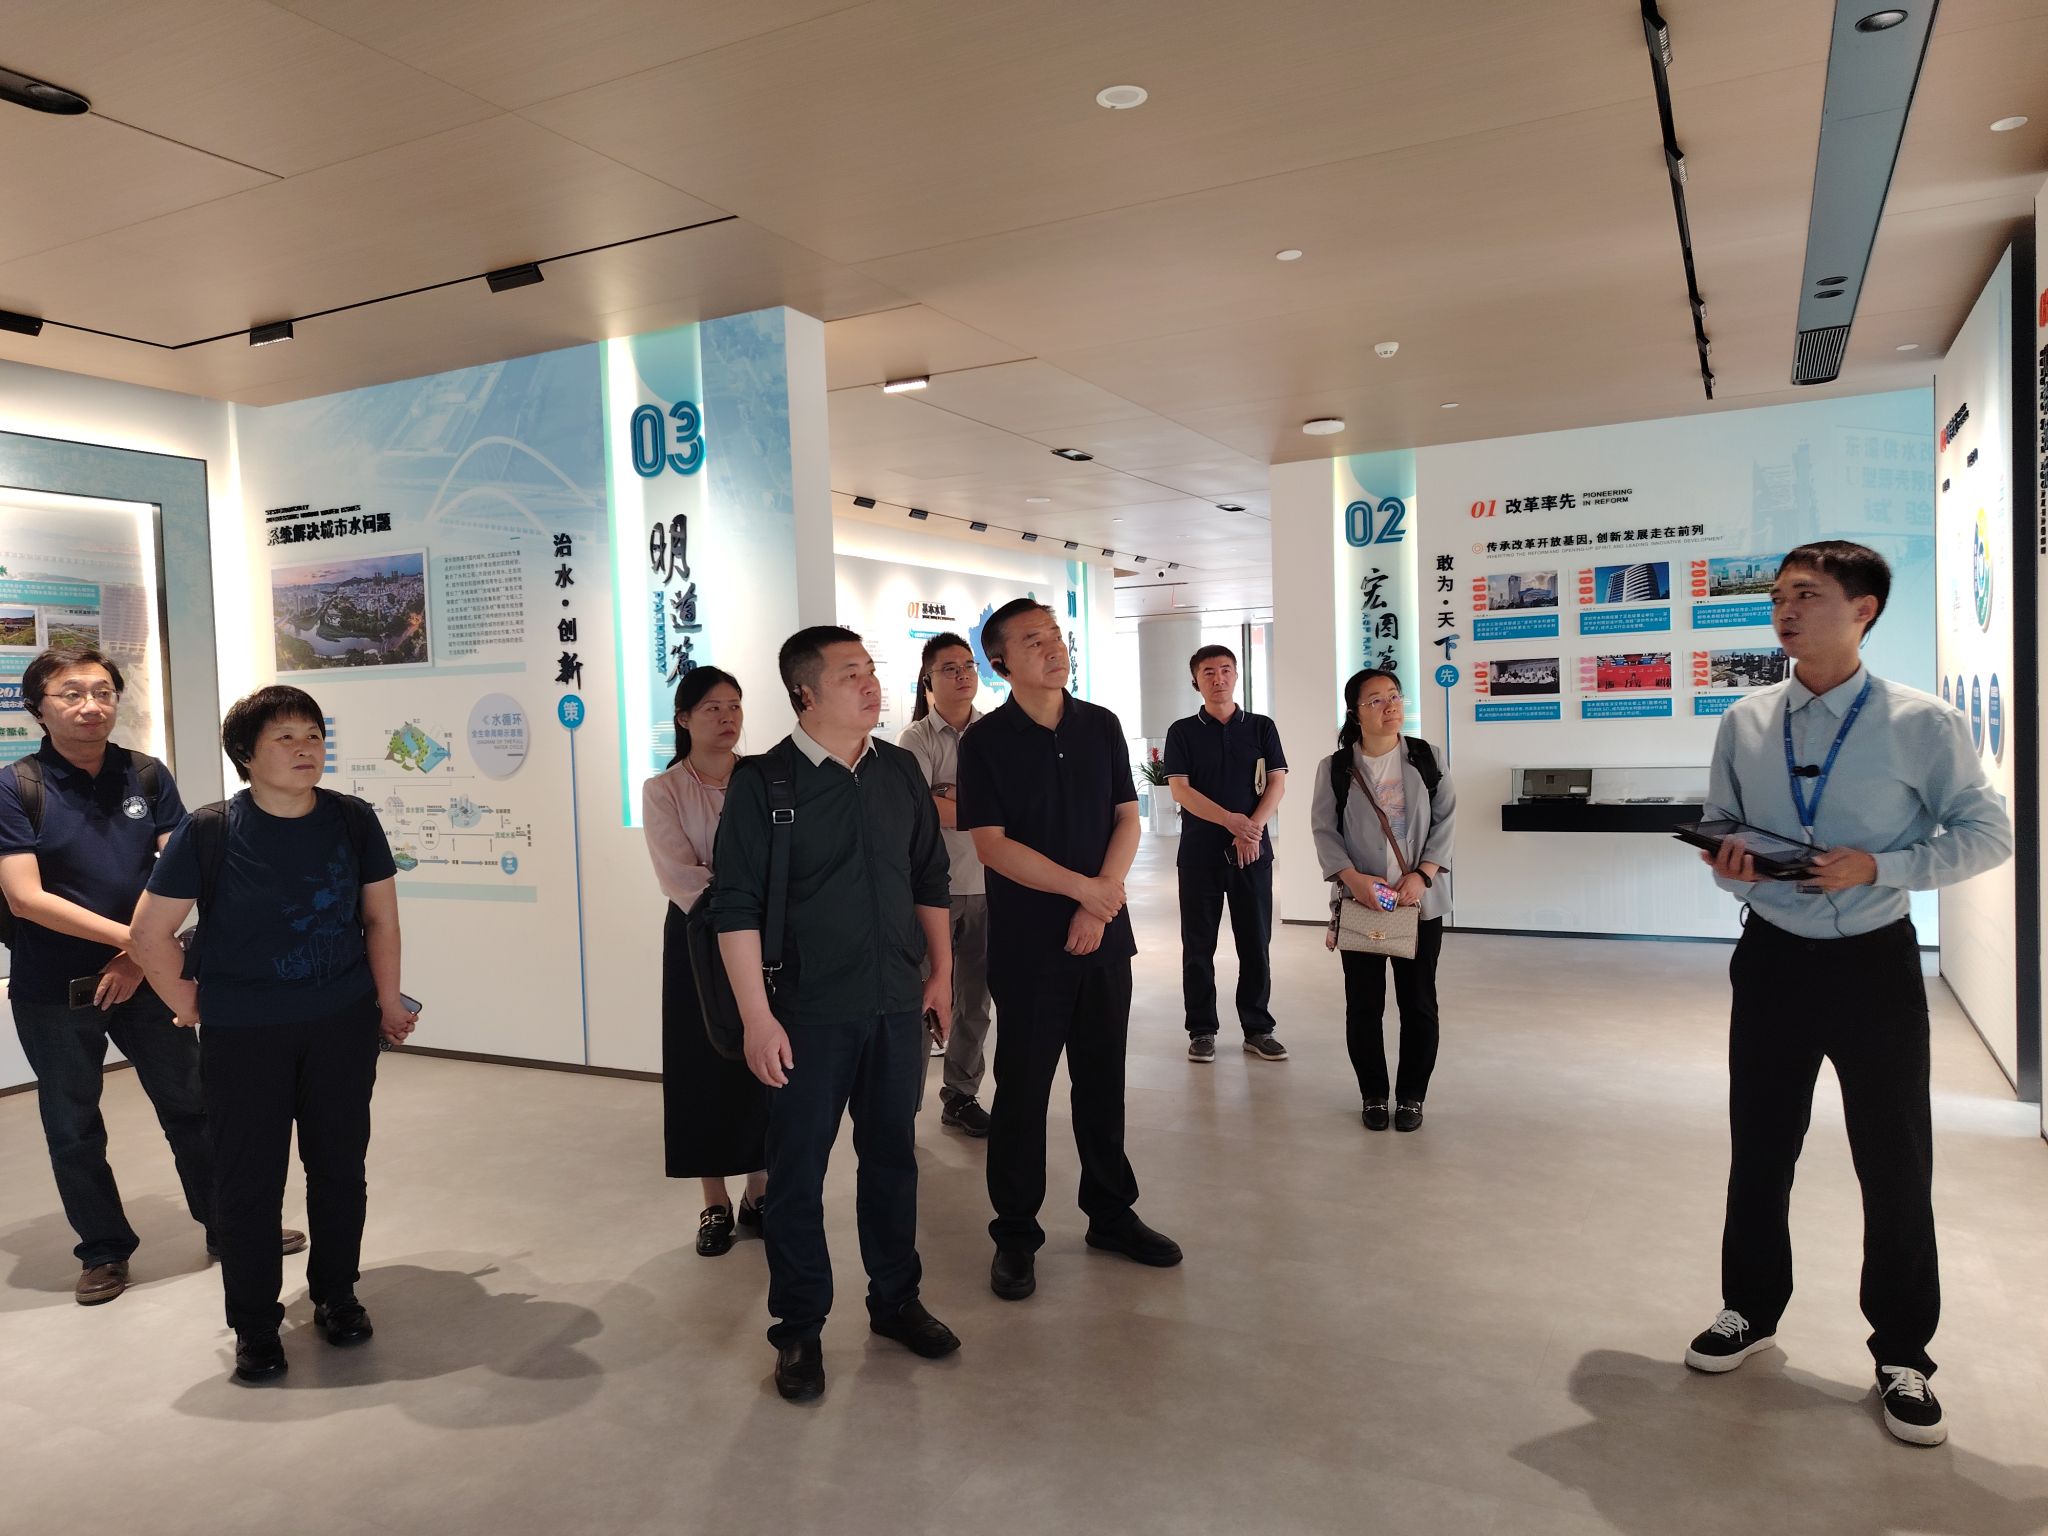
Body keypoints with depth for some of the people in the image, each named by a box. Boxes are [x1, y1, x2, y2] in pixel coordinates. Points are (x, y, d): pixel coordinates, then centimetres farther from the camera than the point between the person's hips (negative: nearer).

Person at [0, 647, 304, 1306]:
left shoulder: (148, 776, 0)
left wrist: (141, 956, -11)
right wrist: (131, 936, -20)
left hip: (145, 978, 2)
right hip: (53, 990, -2)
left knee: (191, 1105, 10)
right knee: (73, 1128, 11)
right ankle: (104, 1250, 28)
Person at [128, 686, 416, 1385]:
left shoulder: (353, 820, -4)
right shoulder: (208, 831, -11)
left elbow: (380, 919, 5)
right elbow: (151, 934, -4)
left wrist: (389, 1002, 7)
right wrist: (192, 1007, -1)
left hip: (343, 1026, 2)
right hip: (243, 1035, -2)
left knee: (339, 1165, 11)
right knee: (248, 1179, 6)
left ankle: (335, 1294, 31)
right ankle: (254, 1327, 23)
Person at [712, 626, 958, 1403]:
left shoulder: (900, 770, 4)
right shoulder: (762, 782, -10)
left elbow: (929, 877, 13)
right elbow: (736, 907, -12)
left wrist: (940, 970, 12)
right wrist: (757, 1017, -15)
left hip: (896, 1003, 5)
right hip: (809, 1013, -4)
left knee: (892, 1155, 16)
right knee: (798, 1170, 7)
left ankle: (895, 1298, 34)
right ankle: (799, 1329, 23)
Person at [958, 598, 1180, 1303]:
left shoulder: (1101, 726, 7)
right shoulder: (985, 741, -6)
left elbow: (1127, 819, 5)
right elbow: (993, 845, -11)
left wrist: (1102, 898, -9)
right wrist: (1084, 888, -14)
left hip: (1104, 932, 4)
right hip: (1026, 945, -3)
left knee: (1104, 1079, 13)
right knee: (1022, 1087, 5)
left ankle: (1111, 1215, 29)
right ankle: (1015, 1234, 19)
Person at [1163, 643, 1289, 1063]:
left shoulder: (1261, 727, 8)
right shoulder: (1183, 731, 3)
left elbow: (1277, 784, 1)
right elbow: (1180, 790, -6)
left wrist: (1252, 829, -15)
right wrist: (1229, 820, -20)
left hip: (1253, 849, 1)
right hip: (1200, 851, -1)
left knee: (1255, 942, 4)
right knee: (1198, 945, 4)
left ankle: (1258, 1030, 14)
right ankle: (1202, 1031, 13)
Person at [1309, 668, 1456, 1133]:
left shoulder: (1425, 757, 1)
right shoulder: (1336, 768, -1)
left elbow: (1445, 819, 0)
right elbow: (1324, 829, -2)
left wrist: (1422, 874, -12)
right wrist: (1351, 876, -16)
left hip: (1419, 902, 1)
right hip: (1359, 903, 0)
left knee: (1419, 1003, 6)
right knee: (1363, 1004, 6)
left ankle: (1411, 1096, 21)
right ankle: (1373, 1095, 21)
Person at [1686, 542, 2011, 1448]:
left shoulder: (1922, 724, -10)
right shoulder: (1744, 723, 0)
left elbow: (1987, 833, -5)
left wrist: (1877, 866, -19)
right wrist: (1727, 860, -13)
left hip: (1875, 964, -3)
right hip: (1772, 958, 3)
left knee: (1895, 1160, 8)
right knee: (1758, 1146, 14)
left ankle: (1902, 1356, 27)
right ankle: (1751, 1309, 35)